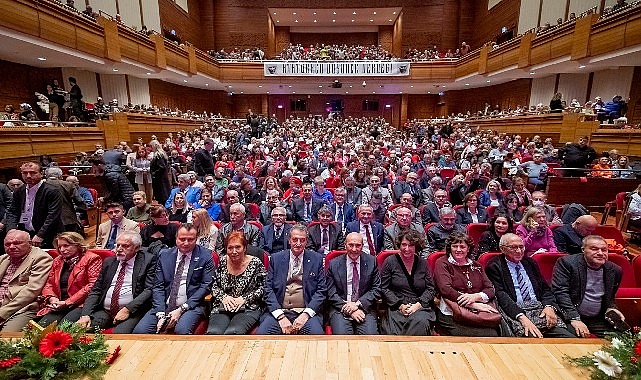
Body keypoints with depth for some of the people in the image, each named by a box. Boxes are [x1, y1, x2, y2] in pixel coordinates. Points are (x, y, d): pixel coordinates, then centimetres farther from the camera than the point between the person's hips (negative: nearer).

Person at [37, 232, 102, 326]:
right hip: (58, 306, 6)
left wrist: (68, 302, -11)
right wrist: (52, 298, -1)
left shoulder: (91, 259, -1)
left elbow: (92, 286, -10)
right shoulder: (57, 261, 22)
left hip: (80, 304, -6)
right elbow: (48, 284, 21)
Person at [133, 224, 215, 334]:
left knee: (182, 330, -30)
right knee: (139, 330, -17)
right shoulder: (164, 255, 9)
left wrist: (182, 309, -11)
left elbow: (205, 286, -5)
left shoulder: (205, 256, -1)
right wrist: (160, 314, -7)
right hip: (164, 306, 4)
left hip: (191, 306, -3)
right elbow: (158, 287, 5)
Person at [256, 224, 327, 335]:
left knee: (316, 333, -29)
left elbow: (321, 290, 2)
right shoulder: (276, 258, 7)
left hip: (306, 311, -1)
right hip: (279, 311, 1)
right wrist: (280, 317, -9)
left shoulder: (317, 259, 5)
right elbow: (268, 289, 3)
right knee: (261, 333, -24)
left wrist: (306, 314, -10)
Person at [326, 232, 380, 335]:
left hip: (365, 308, 1)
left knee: (370, 334, -23)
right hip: (340, 308, 0)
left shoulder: (371, 261, 3)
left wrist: (357, 304, -10)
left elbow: (376, 290, 2)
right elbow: (331, 294, -1)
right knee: (341, 334, -24)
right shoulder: (334, 264, 1)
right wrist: (348, 309, -13)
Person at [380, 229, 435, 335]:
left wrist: (419, 304, -6)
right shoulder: (390, 261, 5)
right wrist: (400, 305, -9)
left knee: (421, 322, -31)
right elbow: (384, 288, 2)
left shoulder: (423, 263, 14)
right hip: (396, 307, -2)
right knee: (394, 333, -31)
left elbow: (430, 288, 11)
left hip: (419, 306, 3)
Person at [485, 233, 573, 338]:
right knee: (533, 337, -32)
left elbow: (545, 289, 17)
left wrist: (549, 306, -5)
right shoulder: (494, 266, -1)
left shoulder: (530, 263, 20)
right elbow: (500, 295, -11)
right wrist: (522, 317, -24)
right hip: (514, 311, -5)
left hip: (539, 308, 6)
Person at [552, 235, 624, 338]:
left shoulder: (615, 270, 7)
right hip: (568, 317, -6)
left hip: (598, 319, 6)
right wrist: (574, 318, -22)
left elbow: (610, 297, 22)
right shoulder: (566, 262, -11)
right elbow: (560, 292, -16)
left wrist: (611, 308, 1)